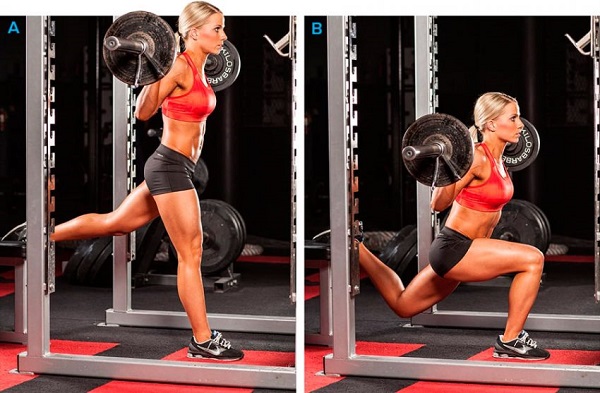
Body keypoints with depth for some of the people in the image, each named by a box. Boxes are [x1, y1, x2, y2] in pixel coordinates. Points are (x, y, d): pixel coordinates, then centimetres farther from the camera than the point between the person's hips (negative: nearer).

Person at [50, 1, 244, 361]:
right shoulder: (179, 66, -17)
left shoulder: (198, 69, 11)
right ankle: (203, 341, 3)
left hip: (175, 167, 10)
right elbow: (143, 112, -15)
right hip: (170, 167, -10)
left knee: (114, 223, 20)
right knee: (191, 253, -4)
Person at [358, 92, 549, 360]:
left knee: (402, 305, 22)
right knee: (532, 259, -21)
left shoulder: (496, 158, 8)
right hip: (454, 249, -10)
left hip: (465, 249, 10)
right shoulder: (477, 157, -18)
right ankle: (510, 342, -10)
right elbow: (438, 204, -18)